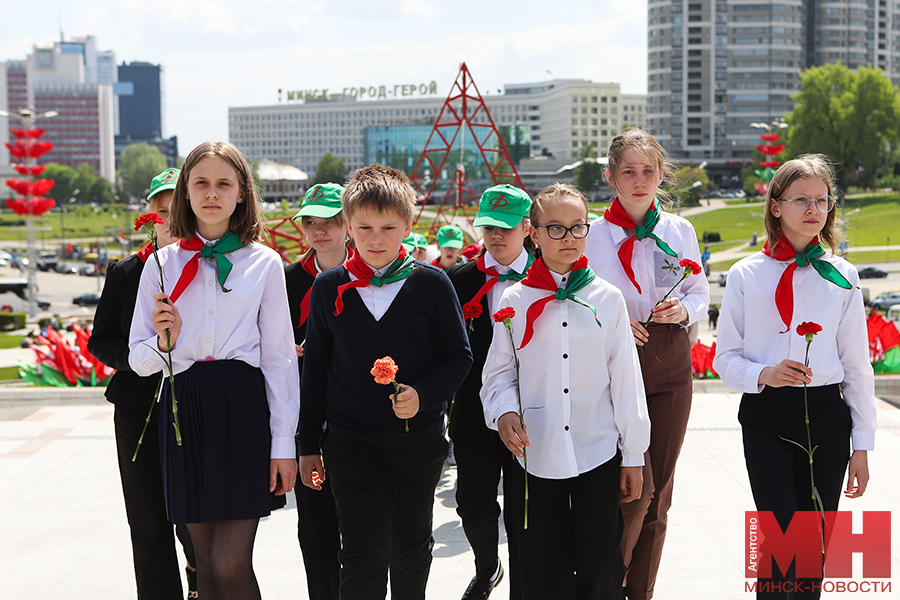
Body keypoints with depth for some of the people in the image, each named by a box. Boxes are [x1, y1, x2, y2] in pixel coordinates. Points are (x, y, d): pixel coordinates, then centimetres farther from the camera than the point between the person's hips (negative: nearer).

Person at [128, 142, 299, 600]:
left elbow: (279, 356, 3)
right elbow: (139, 360, 9)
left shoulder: (264, 263, 4)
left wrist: (284, 443, -3)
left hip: (243, 407, -2)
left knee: (231, 563, -9)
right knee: (206, 562, 9)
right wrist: (164, 342, -14)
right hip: (183, 410, 2)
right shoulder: (162, 265, 8)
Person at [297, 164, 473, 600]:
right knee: (363, 553, -6)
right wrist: (307, 445, 7)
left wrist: (423, 394, -18)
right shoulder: (328, 288, 0)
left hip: (419, 442, 1)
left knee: (412, 546, 17)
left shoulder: (431, 284, -5)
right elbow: (314, 369, 7)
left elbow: (458, 356, 1)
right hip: (350, 444, -1)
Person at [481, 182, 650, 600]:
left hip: (598, 455, 0)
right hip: (534, 455, 0)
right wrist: (504, 412, -14)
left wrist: (633, 455, 6)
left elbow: (625, 379, 6)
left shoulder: (607, 299, 4)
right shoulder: (514, 301, 3)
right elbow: (499, 373, 8)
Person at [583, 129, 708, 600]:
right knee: (635, 488, -13)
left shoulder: (679, 231, 7)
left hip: (670, 368, 3)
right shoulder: (591, 234, -2)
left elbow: (700, 294, 14)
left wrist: (683, 310, -8)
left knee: (658, 493, 7)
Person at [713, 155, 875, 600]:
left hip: (826, 415, 2)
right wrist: (763, 374, -17)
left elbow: (857, 366, 8)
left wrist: (862, 445, 5)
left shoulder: (841, 277, 6)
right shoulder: (746, 275, 3)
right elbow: (725, 358, 5)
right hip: (766, 417, -1)